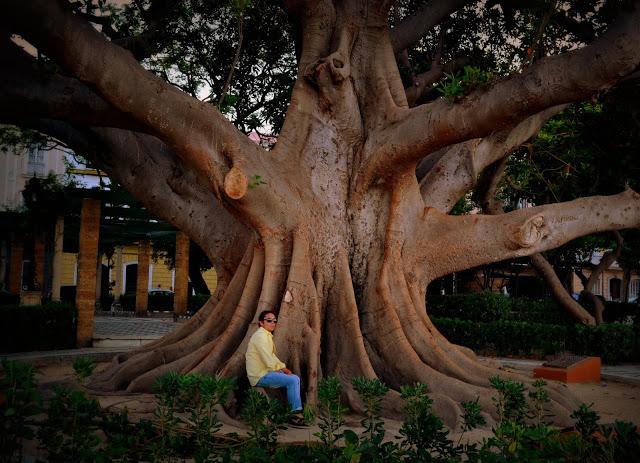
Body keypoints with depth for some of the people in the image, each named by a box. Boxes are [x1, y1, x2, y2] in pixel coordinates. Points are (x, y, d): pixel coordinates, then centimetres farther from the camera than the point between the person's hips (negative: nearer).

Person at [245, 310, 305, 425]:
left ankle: (297, 411, 5)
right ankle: (296, 413, -15)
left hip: (267, 371, 11)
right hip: (260, 376, -11)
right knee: (292, 381, -20)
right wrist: (278, 370, -9)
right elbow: (268, 360, -22)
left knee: (296, 379, 8)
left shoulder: (267, 335, 17)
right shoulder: (260, 336, -16)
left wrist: (283, 367, 11)